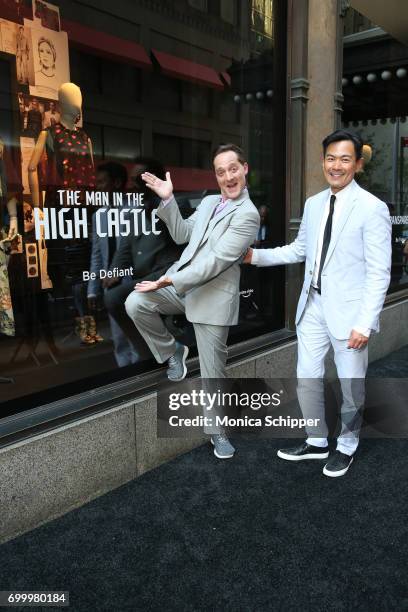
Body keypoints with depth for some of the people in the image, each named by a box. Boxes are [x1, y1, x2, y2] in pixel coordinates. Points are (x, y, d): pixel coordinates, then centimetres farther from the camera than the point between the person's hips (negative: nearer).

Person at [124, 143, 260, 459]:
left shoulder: (247, 214, -12)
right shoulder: (209, 201, 14)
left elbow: (217, 261, -19)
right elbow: (182, 235, 15)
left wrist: (171, 281, -20)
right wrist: (168, 199, 2)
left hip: (214, 296, -6)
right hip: (180, 283, 7)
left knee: (213, 371, 2)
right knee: (135, 304, -16)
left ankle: (218, 430, 25)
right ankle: (172, 351, 9)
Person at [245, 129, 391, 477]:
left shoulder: (372, 208, -11)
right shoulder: (313, 204, 9)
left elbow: (379, 272, -13)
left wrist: (365, 323, -18)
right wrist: (256, 256, 9)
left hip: (348, 310, -6)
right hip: (313, 305, 6)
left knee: (351, 386, 9)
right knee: (307, 380, 14)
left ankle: (347, 446, 34)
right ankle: (317, 441, 35)